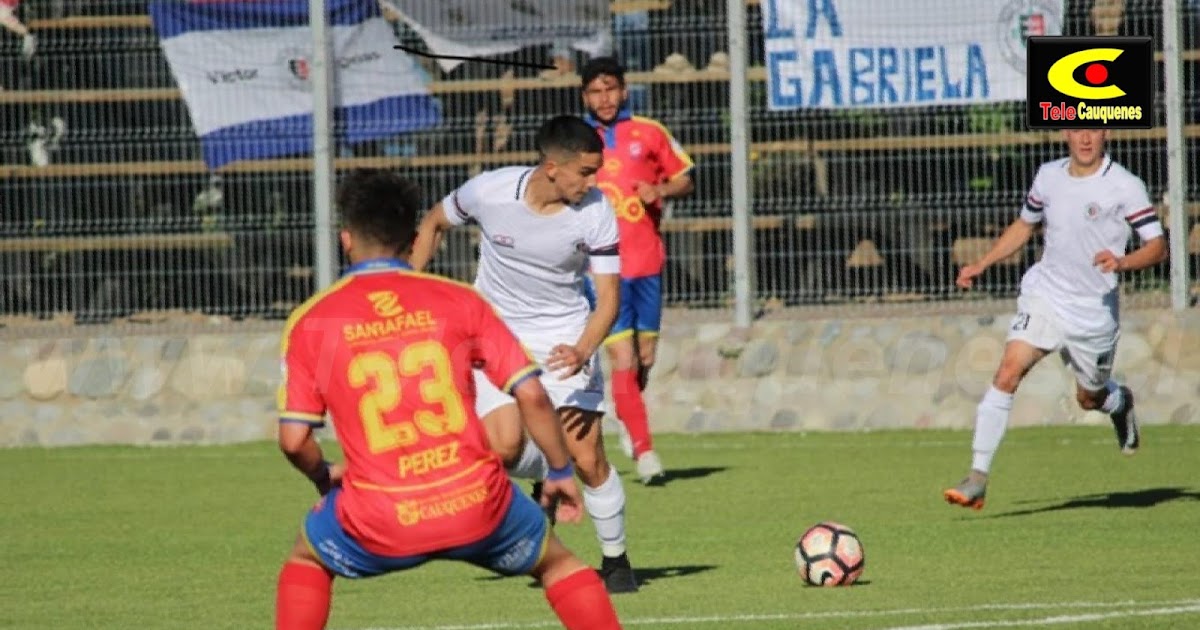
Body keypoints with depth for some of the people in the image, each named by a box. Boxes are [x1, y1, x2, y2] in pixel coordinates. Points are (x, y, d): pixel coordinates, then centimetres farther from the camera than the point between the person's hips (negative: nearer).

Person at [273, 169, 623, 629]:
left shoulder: (310, 322, 2)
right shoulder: (459, 301, 3)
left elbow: (293, 439, 1)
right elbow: (532, 396, 1)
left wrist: (324, 478, 22)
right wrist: (561, 471, 16)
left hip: (381, 522, 0)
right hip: (477, 505, 0)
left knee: (307, 558, 30)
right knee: (557, 562, 26)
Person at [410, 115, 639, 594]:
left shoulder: (595, 213, -19)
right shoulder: (489, 191, -18)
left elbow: (608, 296, -16)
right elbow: (435, 222, 4)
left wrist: (582, 352, -34)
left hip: (565, 340, 0)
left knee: (587, 459, -10)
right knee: (505, 447, -21)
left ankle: (616, 561, 12)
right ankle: (546, 478, 16)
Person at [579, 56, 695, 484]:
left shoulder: (650, 134, 5)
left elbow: (684, 180, 11)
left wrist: (660, 190, -9)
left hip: (647, 260, 2)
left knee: (645, 358, 10)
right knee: (622, 359, -11)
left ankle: (630, 426, 38)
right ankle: (644, 449, -8)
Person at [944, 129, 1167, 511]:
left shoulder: (1125, 187, -9)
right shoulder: (1048, 177, 5)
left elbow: (1158, 247, -11)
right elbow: (1024, 225, 22)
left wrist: (1123, 262, -31)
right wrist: (980, 265, 15)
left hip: (1095, 310, -2)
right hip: (1044, 296, 2)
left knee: (1090, 398, 15)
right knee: (1008, 373, -19)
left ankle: (1121, 403, 54)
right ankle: (978, 476, -20)